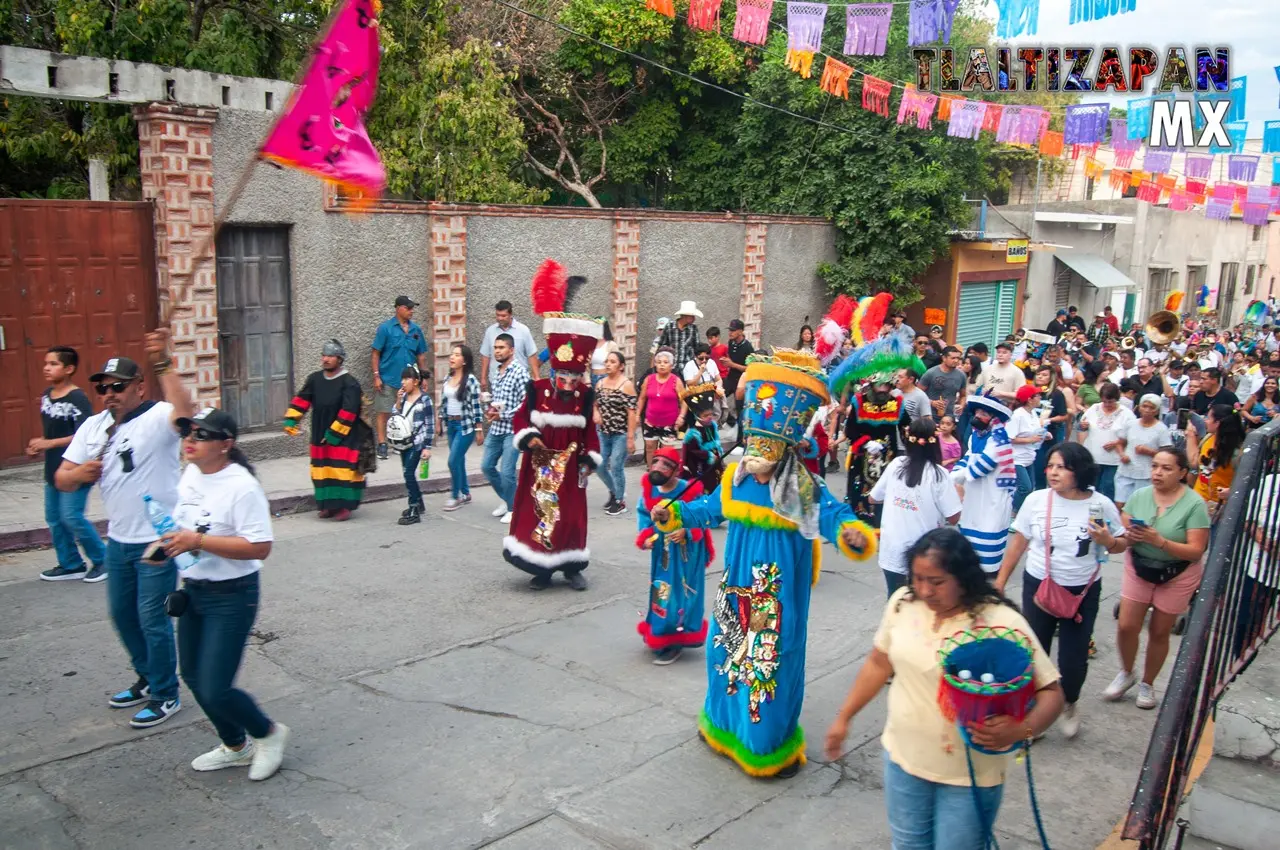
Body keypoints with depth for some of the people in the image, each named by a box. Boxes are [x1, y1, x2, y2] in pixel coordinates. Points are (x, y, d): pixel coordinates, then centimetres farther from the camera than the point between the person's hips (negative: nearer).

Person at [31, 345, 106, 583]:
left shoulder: (78, 399, -17)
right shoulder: (46, 395, 9)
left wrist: (49, 444, -23)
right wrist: (39, 446, 3)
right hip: (53, 469, 9)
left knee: (72, 517, -8)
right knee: (54, 518, 13)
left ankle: (102, 560, 10)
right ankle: (71, 565, 25)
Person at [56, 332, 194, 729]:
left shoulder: (157, 417, -16)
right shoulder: (93, 426, 6)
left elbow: (184, 413, -42)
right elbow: (61, 479, 8)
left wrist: (163, 365, -49)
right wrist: (78, 474, -14)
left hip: (158, 540, -8)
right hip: (118, 539, 8)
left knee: (152, 619, 0)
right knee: (122, 614, 20)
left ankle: (165, 696, 17)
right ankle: (147, 679, 41)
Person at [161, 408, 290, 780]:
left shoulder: (242, 487, -23)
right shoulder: (190, 474, 3)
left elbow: (260, 547, -28)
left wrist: (198, 541, -29)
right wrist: (168, 544, 3)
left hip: (231, 596, -9)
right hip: (193, 591, 9)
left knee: (214, 690, -8)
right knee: (193, 676, 18)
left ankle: (268, 734, 22)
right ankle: (235, 746, 40)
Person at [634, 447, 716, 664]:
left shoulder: (690, 490, -19)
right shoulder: (649, 490, -6)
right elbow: (644, 514, 5)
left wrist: (686, 531, -28)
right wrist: (646, 536, -11)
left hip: (686, 552, -5)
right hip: (662, 550, 5)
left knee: (680, 594, -1)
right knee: (661, 592, 16)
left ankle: (675, 641, 10)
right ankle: (660, 635, 34)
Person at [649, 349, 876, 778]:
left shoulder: (806, 490, -18)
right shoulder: (735, 480, -2)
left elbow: (836, 519, -26)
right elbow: (711, 508, 15)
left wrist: (855, 535, -47)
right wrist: (673, 513, 10)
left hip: (779, 593, -5)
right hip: (737, 587, 6)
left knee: (773, 660, 4)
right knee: (728, 650, 19)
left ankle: (772, 744, 23)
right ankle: (725, 724, 43)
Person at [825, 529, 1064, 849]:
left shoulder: (1002, 624, -21)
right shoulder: (902, 603, -7)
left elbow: (1051, 691, -16)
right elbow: (879, 663, 7)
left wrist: (1020, 729, -35)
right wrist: (844, 717, 12)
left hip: (969, 775, -4)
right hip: (903, 757, 4)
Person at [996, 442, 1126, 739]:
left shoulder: (1102, 505, -8)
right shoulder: (1036, 500, -7)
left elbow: (1120, 545, 5)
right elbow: (1018, 543, 2)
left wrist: (1107, 541, -19)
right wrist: (1000, 581, 3)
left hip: (1083, 592, -1)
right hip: (1038, 587, 1)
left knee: (1073, 659, 4)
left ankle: (1070, 705, 35)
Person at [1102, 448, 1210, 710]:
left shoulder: (1194, 504, -19)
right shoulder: (1139, 496, -8)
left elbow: (1196, 551, -22)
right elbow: (1122, 536, -3)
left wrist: (1159, 541, -34)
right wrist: (1130, 536, -26)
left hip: (1177, 576, -2)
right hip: (1138, 570, 2)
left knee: (1159, 632, 10)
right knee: (1126, 626, 0)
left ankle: (1147, 684, 32)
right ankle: (1126, 673, 27)